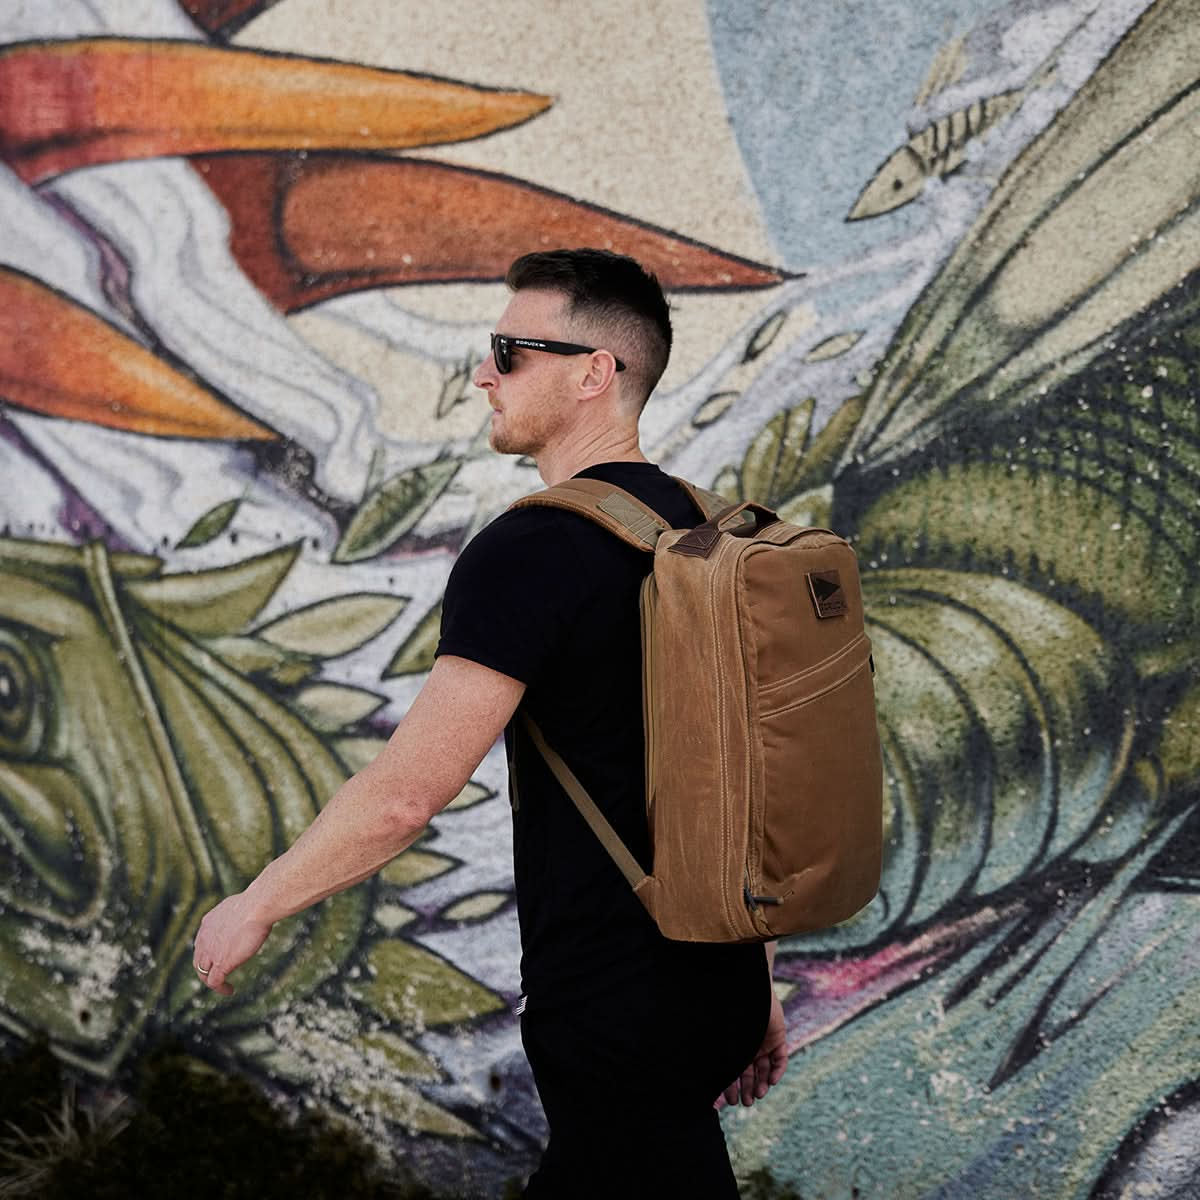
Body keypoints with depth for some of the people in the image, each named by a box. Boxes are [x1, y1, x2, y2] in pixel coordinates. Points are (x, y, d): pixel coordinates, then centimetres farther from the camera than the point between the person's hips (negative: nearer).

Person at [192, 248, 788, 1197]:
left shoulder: (531, 551, -19)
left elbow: (405, 793, -21)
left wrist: (256, 905, -5)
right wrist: (759, 987, 20)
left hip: (620, 1016, -9)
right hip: (718, 985, 9)